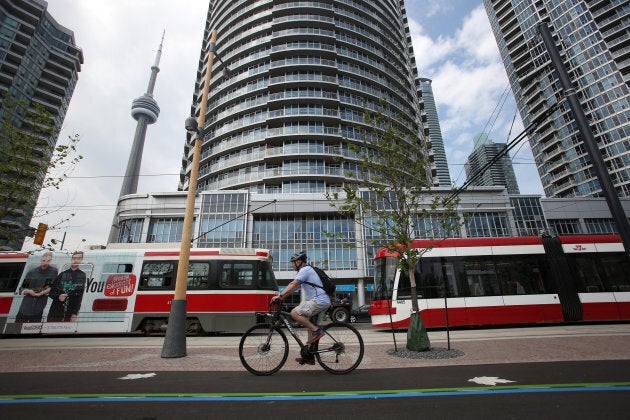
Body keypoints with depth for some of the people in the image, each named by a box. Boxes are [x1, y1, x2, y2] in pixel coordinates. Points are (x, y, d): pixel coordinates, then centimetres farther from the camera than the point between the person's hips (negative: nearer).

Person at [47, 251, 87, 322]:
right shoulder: (62, 274, 8)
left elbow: (79, 296, 0)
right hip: (55, 312, 2)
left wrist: (75, 313, -5)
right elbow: (51, 292, 8)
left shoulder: (82, 276, 4)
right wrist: (58, 296, -13)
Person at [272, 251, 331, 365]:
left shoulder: (305, 270, -8)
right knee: (310, 326, 15)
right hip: (323, 302, 11)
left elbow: (293, 284, -21)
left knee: (294, 313, -15)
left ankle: (317, 330, -11)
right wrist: (282, 296, 17)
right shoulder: (308, 270, 23)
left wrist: (280, 296, -21)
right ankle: (309, 356, 20)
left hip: (318, 301, -11)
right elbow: (295, 286, 23)